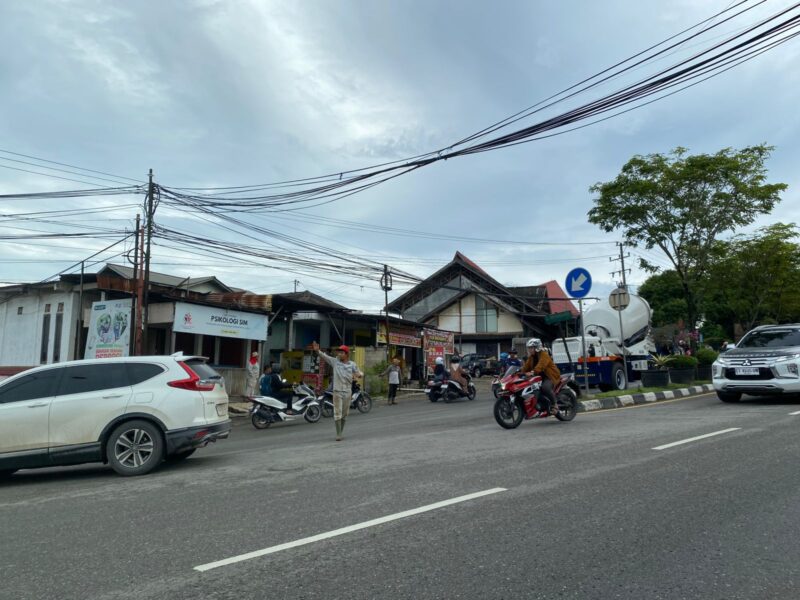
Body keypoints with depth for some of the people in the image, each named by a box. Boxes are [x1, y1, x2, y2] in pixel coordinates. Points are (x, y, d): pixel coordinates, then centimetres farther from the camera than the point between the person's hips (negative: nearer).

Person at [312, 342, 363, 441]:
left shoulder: (352, 364, 2)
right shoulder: (335, 361, -1)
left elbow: (358, 373, 4)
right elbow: (324, 356, -9)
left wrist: (360, 374, -21)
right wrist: (317, 351, -27)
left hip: (347, 392, 2)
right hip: (337, 391, -2)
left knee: (344, 414, 12)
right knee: (337, 413, -5)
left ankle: (341, 432, 26)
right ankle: (338, 434, -1)